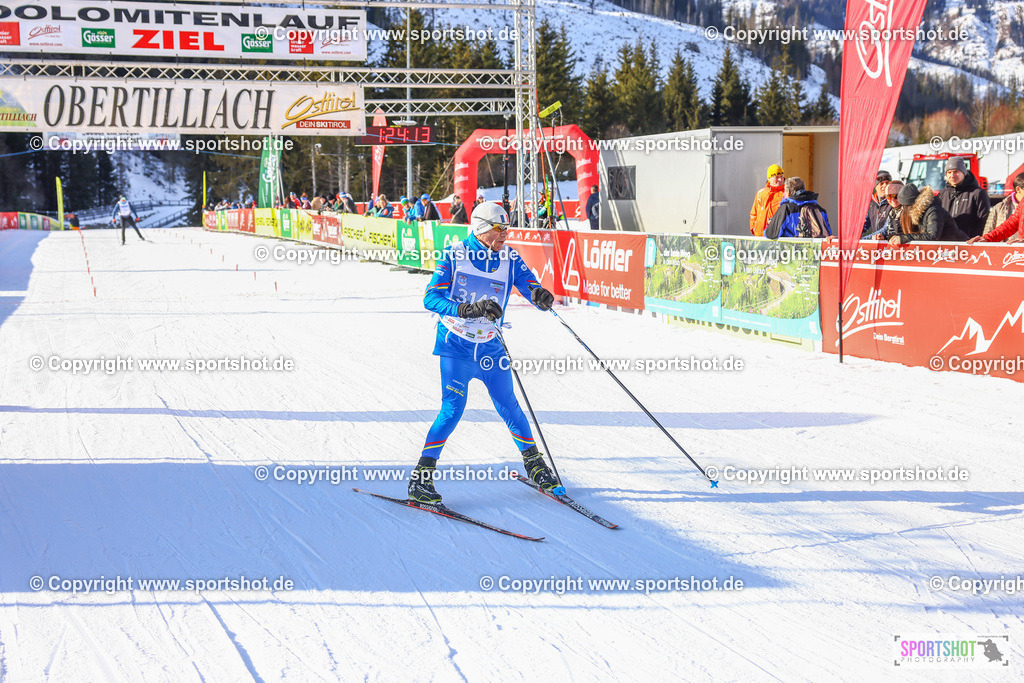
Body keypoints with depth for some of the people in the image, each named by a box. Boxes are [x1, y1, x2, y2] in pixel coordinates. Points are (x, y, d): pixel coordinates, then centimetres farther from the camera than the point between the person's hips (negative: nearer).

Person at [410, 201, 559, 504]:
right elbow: (431, 298, -18)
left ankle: (535, 464, 28)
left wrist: (541, 296, -32)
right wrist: (469, 310, -33)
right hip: (456, 345, -3)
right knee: (453, 408, -14)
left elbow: (534, 290, -7)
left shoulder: (510, 258, -3)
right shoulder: (455, 255, -11)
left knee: (508, 406, 7)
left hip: (490, 346, 3)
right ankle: (421, 478, -7)